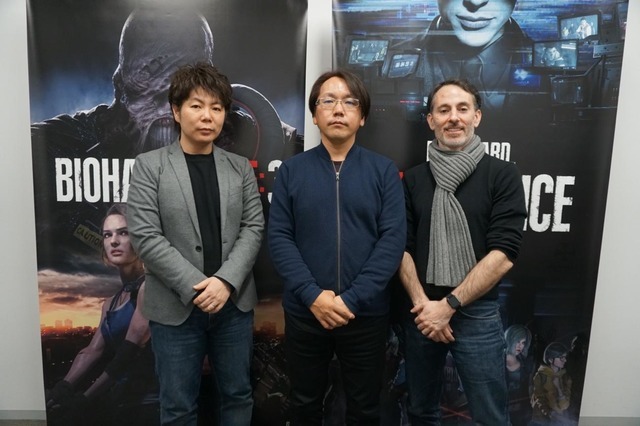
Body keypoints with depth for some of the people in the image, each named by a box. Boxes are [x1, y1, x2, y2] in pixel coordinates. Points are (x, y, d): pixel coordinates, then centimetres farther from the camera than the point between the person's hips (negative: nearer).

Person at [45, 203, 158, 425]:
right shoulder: (110, 303, 17)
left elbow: (131, 351, -15)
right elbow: (92, 351, 7)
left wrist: (87, 398, -13)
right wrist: (63, 388, -9)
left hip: (147, 397, -7)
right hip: (120, 395, 7)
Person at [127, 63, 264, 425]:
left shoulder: (240, 168, 6)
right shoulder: (149, 166, -2)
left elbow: (253, 229, 0)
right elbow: (146, 237, -10)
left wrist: (226, 281, -15)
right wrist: (195, 287, -16)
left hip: (235, 303, 3)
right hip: (175, 307, -2)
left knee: (238, 395, 17)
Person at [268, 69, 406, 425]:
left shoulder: (383, 170, -1)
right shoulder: (291, 170, 2)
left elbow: (393, 239, -8)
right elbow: (279, 237, -4)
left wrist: (352, 299, -16)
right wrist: (312, 295, -16)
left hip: (366, 314, 0)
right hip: (304, 313, 1)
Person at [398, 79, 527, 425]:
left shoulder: (502, 175, -4)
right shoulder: (413, 179, 4)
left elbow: (503, 255, -12)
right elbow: (401, 248, 2)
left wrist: (448, 305, -14)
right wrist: (423, 304, -10)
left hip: (476, 313, -2)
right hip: (420, 312, 3)